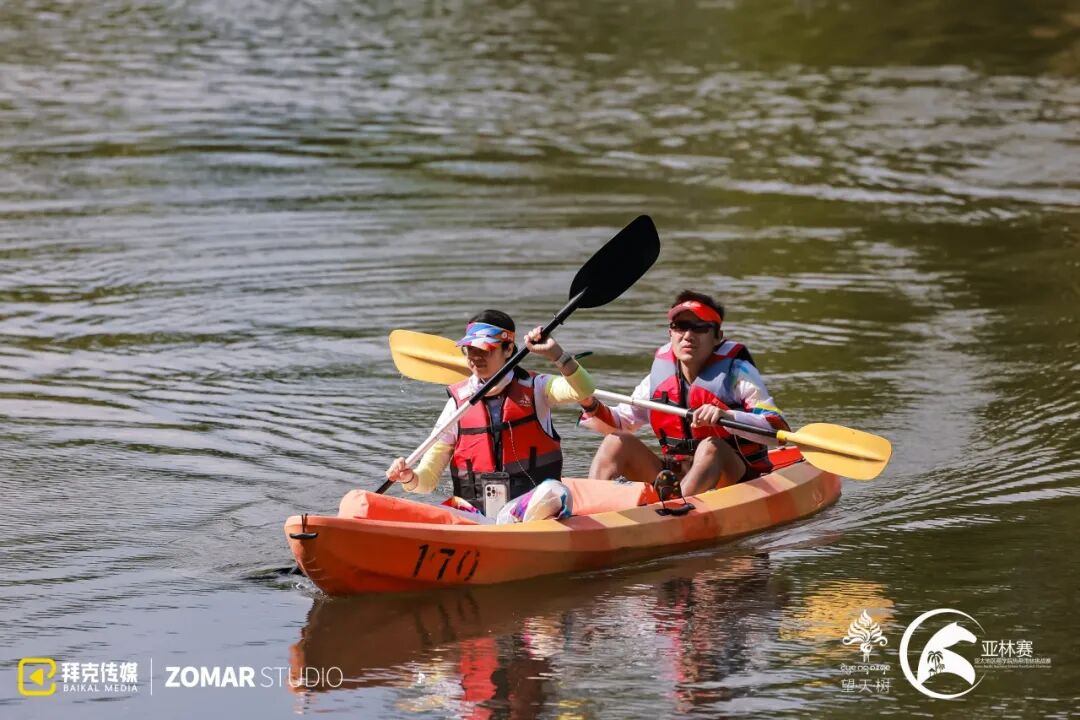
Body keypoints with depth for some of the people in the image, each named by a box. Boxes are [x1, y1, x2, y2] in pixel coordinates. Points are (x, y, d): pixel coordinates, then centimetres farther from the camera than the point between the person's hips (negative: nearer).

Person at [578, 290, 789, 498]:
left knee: (710, 447, -35)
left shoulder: (736, 372, -9)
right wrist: (592, 406, -8)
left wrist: (726, 416, -35)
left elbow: (778, 427, -19)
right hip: (672, 476, 5)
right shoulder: (659, 376, 6)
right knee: (616, 442, -8)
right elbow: (620, 423, 15)